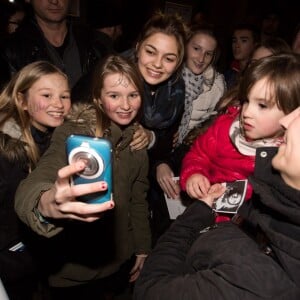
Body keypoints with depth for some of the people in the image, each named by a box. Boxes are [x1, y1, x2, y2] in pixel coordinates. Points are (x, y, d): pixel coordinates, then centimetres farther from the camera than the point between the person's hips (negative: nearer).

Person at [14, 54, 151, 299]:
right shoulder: (74, 132, -21)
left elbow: (138, 198, 5)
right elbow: (30, 187, -37)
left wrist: (142, 249, 6)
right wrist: (47, 204, -58)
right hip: (74, 270, -5)